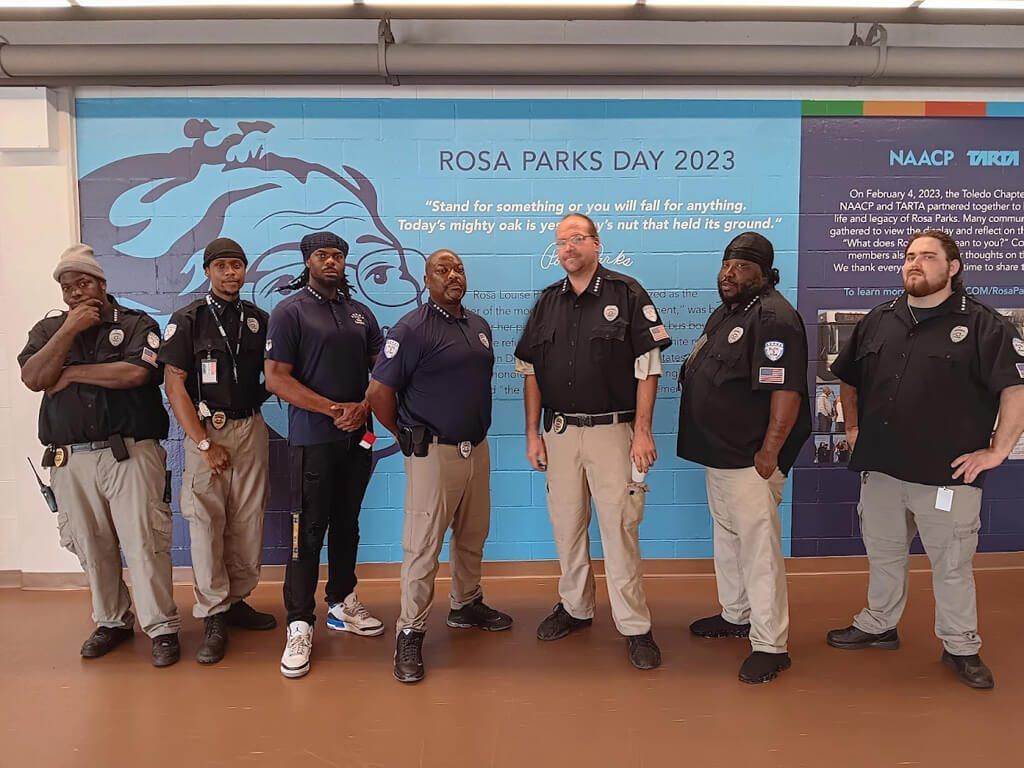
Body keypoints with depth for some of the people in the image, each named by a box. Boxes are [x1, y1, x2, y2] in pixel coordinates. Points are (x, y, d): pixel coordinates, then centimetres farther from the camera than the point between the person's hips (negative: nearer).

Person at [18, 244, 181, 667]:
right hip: (70, 460, 4)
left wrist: (71, 373, -5)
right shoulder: (48, 329, 14)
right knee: (92, 548, 11)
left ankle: (162, 627, 5)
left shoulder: (137, 324, 2)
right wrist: (70, 330, -8)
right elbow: (32, 378, -2)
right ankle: (112, 621, 27)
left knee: (144, 543, -5)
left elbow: (136, 373, -15)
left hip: (130, 454, -4)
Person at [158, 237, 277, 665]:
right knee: (206, 522, -2)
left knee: (248, 521, 6)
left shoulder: (258, 319, 8)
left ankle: (237, 601, 22)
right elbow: (174, 385, -7)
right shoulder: (188, 320, -2)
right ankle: (213, 617, 9)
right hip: (207, 431, -3)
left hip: (252, 429, 3)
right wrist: (204, 444, -12)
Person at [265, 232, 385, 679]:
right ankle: (300, 625, 7)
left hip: (357, 437, 5)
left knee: (347, 524, 14)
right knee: (308, 531, -3)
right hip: (313, 438, -5)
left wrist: (363, 408, -8)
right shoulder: (290, 312, -3)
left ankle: (342, 604, 29)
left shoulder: (360, 313, 13)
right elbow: (276, 378, -10)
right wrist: (335, 409, -16)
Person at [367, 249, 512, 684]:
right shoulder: (412, 329, -11)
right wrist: (407, 436, -2)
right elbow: (378, 392, -12)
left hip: (477, 448, 7)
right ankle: (410, 633, 12)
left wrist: (475, 430, 14)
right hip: (433, 452, -7)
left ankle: (467, 606, 39)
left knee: (473, 537, 19)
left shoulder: (479, 326, 11)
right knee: (423, 546, -1)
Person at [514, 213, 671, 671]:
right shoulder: (548, 302, 10)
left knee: (620, 527, -3)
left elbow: (647, 367, -5)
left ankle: (634, 625, 10)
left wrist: (642, 430, -10)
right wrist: (532, 434, 6)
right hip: (560, 431, 4)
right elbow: (530, 371, 11)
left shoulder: (627, 294, -3)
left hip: (613, 430, -4)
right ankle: (575, 607, 29)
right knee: (566, 525, 12)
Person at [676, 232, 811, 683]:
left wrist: (769, 455, -23)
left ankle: (770, 646, 10)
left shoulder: (774, 318, -17)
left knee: (758, 546, -2)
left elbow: (787, 393, -23)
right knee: (726, 536, 21)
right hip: (718, 454, 10)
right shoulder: (724, 313, 14)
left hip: (749, 460, -10)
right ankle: (736, 615, 38)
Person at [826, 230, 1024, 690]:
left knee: (952, 565, 8)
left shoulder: (983, 325, -6)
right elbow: (848, 380, 20)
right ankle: (877, 626, 36)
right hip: (880, 468, 5)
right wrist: (854, 428, 14)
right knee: (883, 554, 19)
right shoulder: (878, 321, 9)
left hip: (947, 475, -4)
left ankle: (961, 648, 26)